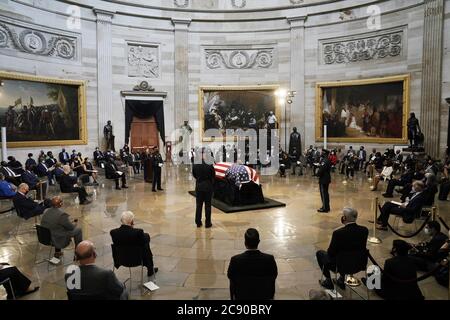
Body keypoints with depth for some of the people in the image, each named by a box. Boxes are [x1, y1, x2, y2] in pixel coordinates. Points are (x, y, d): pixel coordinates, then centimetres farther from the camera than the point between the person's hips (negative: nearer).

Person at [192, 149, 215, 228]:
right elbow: (213, 176, -9)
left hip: (199, 186, 3)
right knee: (207, 205, 8)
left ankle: (198, 222, 21)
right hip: (208, 187, -2)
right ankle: (207, 223, 15)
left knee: (198, 205, 14)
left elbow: (194, 175, 2)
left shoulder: (195, 165, -11)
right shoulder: (210, 166, -20)